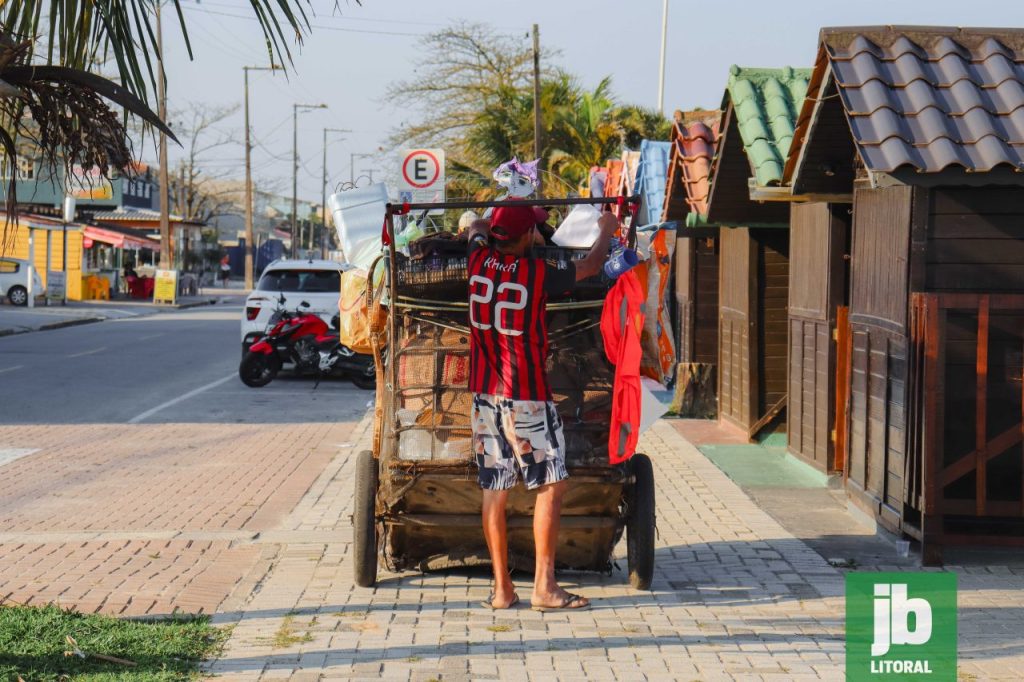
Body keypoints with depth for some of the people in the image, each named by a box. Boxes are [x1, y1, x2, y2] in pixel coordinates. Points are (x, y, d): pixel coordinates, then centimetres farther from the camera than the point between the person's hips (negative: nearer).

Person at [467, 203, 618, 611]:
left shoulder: (479, 260, 1)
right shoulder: (539, 273, -11)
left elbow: (476, 228, 26)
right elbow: (591, 266, 6)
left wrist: (528, 215, 40)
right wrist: (607, 230, 26)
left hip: (484, 392, 6)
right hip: (526, 395, -5)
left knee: (494, 490, 6)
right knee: (552, 484, 1)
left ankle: (501, 588, 9)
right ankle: (544, 586, -3)